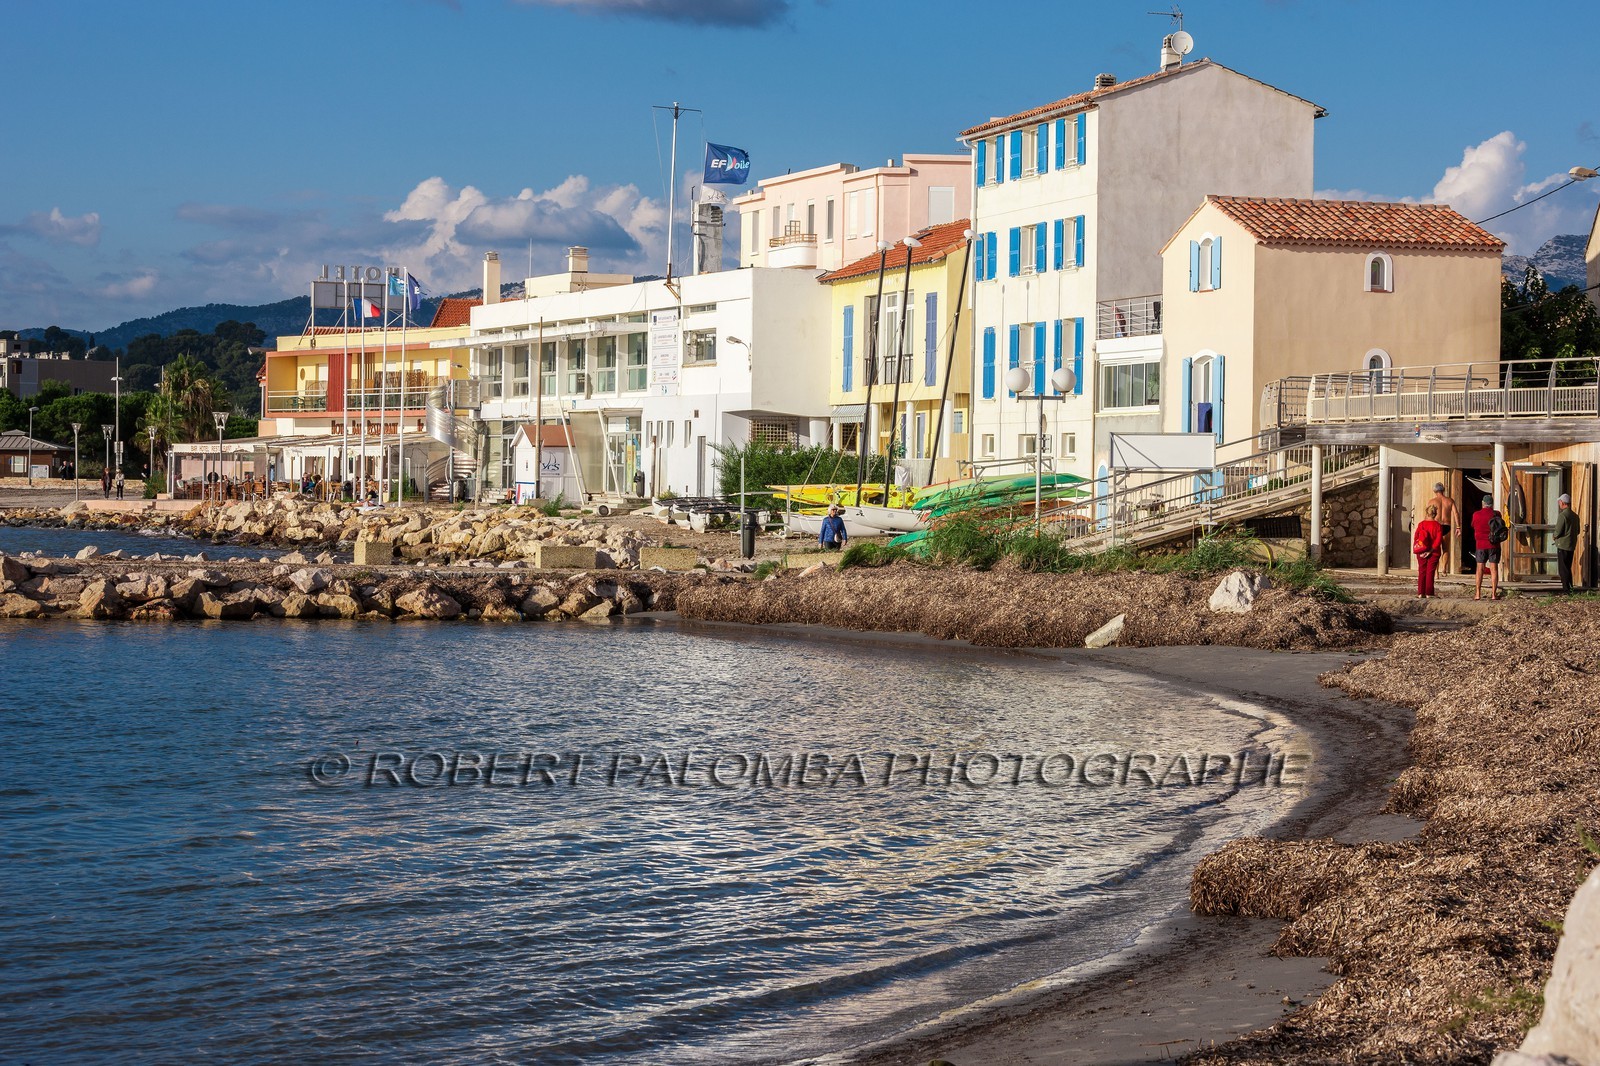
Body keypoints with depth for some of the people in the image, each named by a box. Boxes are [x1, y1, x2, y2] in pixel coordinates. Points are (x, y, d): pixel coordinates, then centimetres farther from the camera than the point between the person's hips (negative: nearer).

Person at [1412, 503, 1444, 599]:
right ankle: (1428, 593, -2)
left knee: (1422, 572, 8)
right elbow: (1439, 540, -11)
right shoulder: (1437, 525, -5)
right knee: (1430, 572, 1)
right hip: (1434, 553, -2)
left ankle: (1420, 593, 3)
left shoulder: (1421, 524, 0)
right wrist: (1431, 550, -11)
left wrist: (1415, 550, 3)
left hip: (1421, 552, 2)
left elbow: (1415, 537, -1)